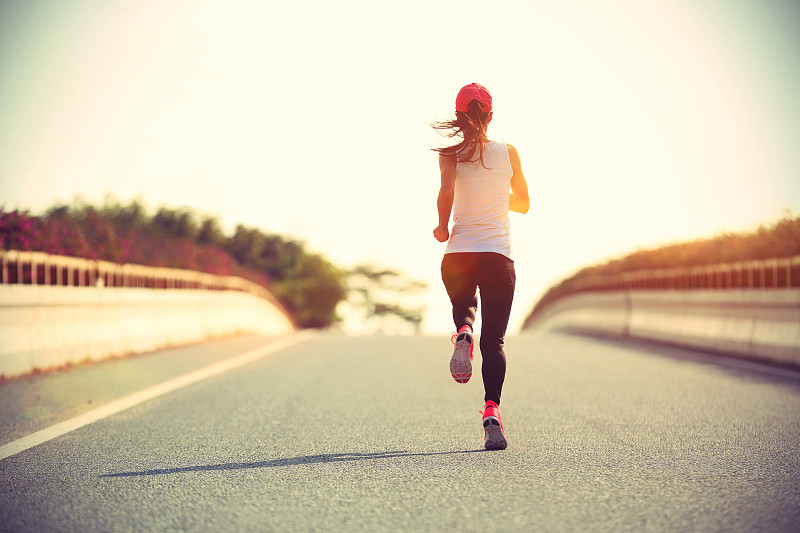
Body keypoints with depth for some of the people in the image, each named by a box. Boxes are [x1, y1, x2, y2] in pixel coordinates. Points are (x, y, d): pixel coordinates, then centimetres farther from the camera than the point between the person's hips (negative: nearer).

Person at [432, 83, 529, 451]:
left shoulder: (451, 154, 2)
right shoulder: (508, 153, 7)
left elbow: (446, 192, -17)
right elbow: (523, 204, 16)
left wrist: (442, 227, -1)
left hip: (458, 254, 0)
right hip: (499, 254, 0)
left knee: (464, 306, 32)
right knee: (494, 341, 1)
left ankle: (463, 335, -4)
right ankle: (491, 410, -21)